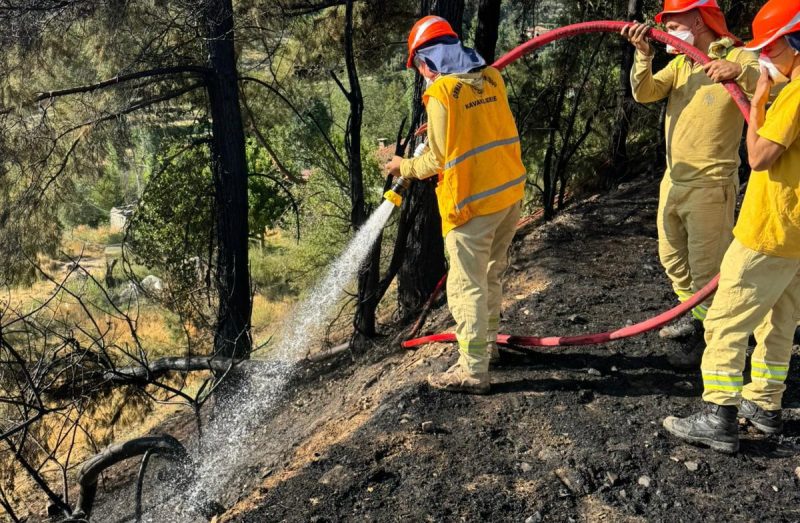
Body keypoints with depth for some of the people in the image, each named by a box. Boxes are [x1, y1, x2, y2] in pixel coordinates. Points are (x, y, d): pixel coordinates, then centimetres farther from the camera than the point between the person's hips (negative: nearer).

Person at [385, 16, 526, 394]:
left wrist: (405, 167, 7)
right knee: (491, 274, 20)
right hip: (510, 190, 8)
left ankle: (473, 371, 4)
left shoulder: (441, 92, -14)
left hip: (472, 201, -7)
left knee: (467, 285, 0)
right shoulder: (491, 78, 6)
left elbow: (438, 160, -11)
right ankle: (486, 344, 34)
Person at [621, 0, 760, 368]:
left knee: (707, 267, -1)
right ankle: (696, 317, 39)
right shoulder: (679, 64, 9)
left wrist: (741, 72, -43)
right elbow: (644, 93, -7)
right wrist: (643, 54, -22)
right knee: (672, 258, 20)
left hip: (709, 186, -8)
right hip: (673, 180, 8)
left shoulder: (738, 57, -11)